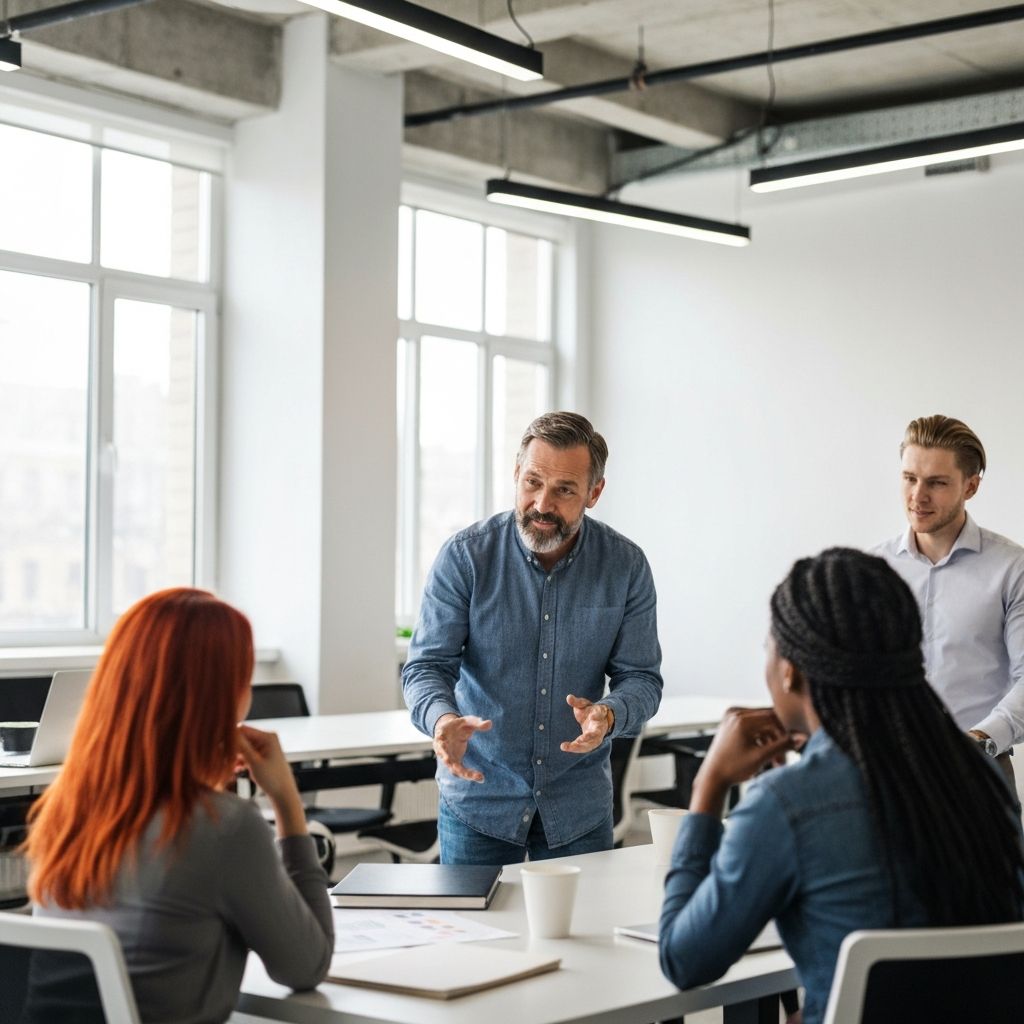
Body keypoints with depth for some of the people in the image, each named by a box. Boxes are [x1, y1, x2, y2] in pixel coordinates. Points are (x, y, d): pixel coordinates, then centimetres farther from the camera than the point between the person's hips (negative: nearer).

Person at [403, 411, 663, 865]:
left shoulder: (626, 566, -7)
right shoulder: (465, 556, -11)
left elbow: (641, 678, -4)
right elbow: (427, 665, -11)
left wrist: (608, 716, -27)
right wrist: (442, 719, -34)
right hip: (478, 797, -1)